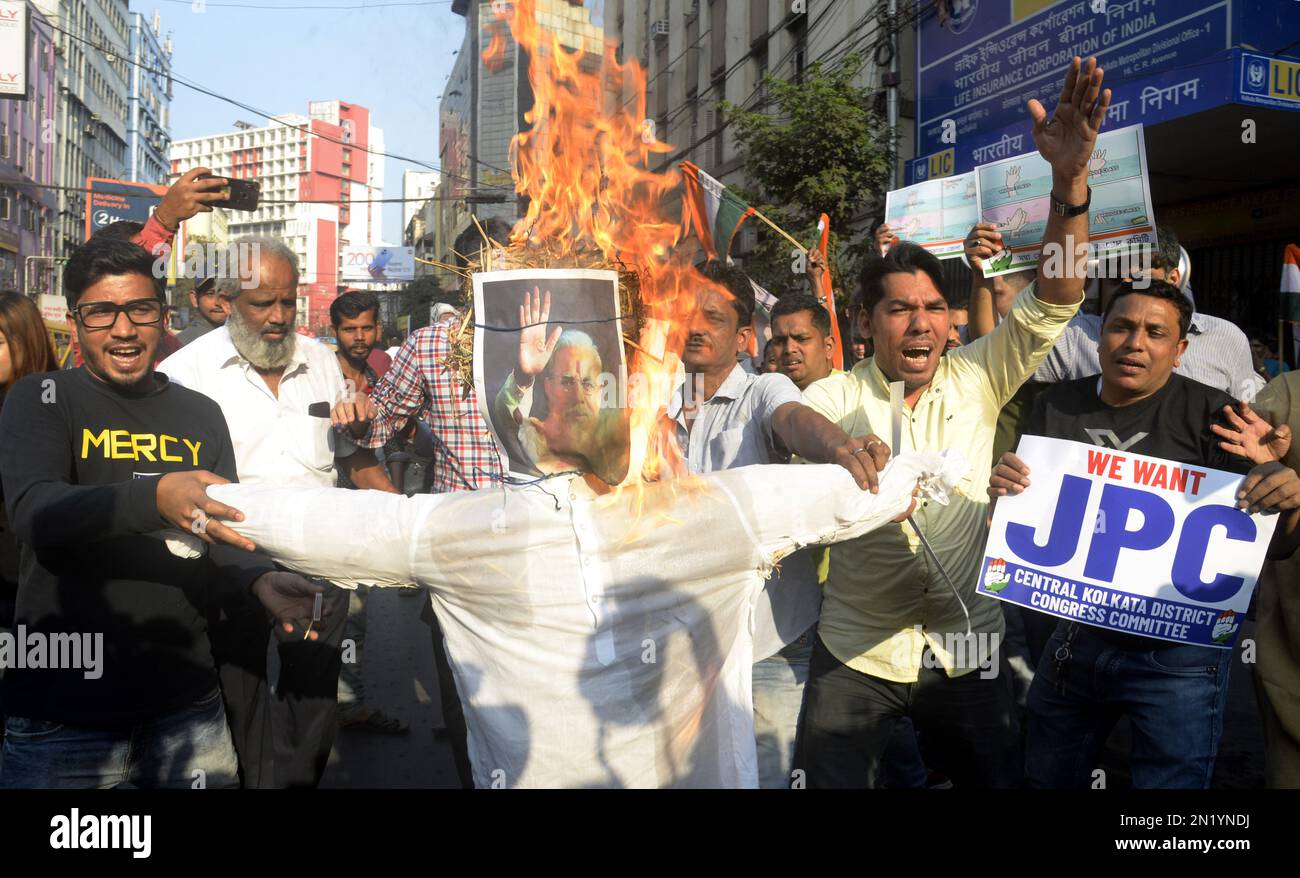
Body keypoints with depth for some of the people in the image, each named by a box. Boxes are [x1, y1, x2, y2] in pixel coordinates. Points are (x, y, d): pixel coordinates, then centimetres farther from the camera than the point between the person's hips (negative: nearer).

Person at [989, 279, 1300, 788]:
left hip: (1177, 654, -4)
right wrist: (1002, 490, -16)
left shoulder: (1212, 415, -10)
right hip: (1076, 637, 4)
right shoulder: (1056, 408, 2)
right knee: (1046, 779, 20)